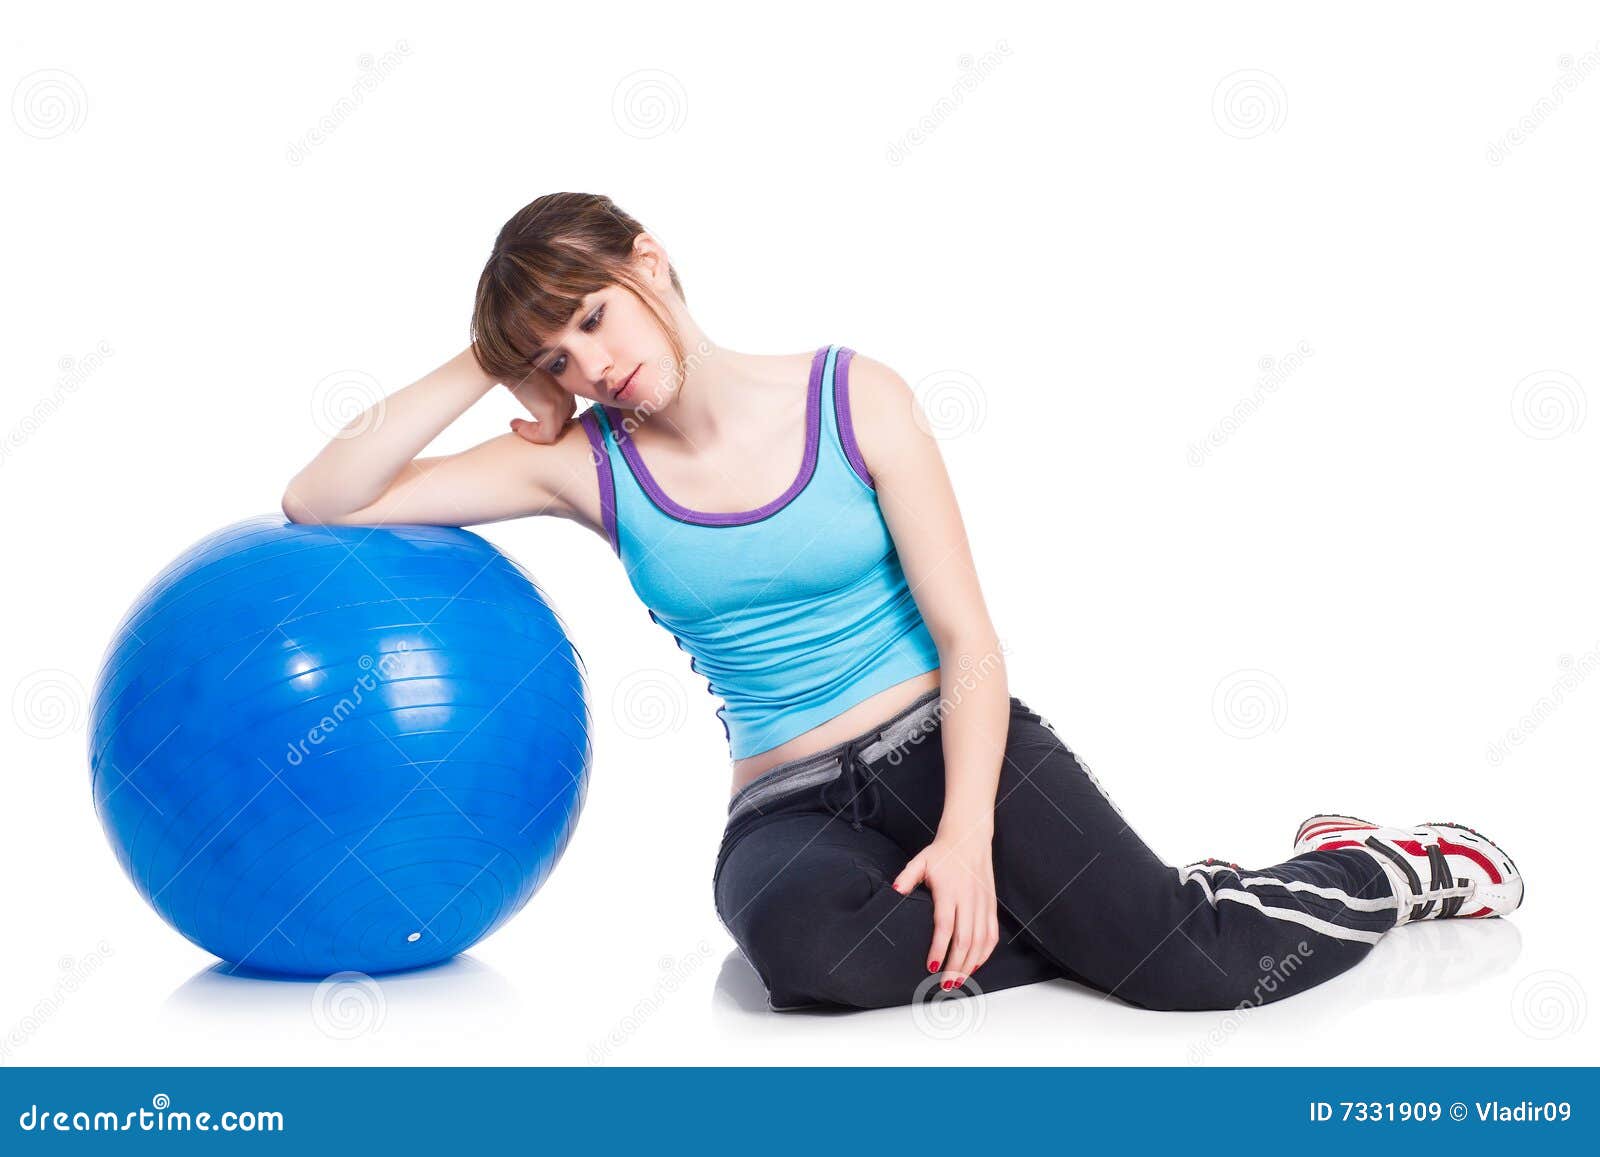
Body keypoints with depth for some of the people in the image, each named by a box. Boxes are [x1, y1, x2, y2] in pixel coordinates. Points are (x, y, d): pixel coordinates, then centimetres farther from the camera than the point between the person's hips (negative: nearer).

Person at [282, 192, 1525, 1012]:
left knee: (1203, 970, -24)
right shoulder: (585, 464, 1)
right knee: (802, 939, -38)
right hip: (789, 807, 2)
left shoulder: (854, 397, -3)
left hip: (952, 742, -1)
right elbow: (320, 505, -3)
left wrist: (966, 837, -21)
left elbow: (968, 639, -6)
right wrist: (478, 367, -9)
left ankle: (1403, 865, 9)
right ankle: (1105, 919, -13)